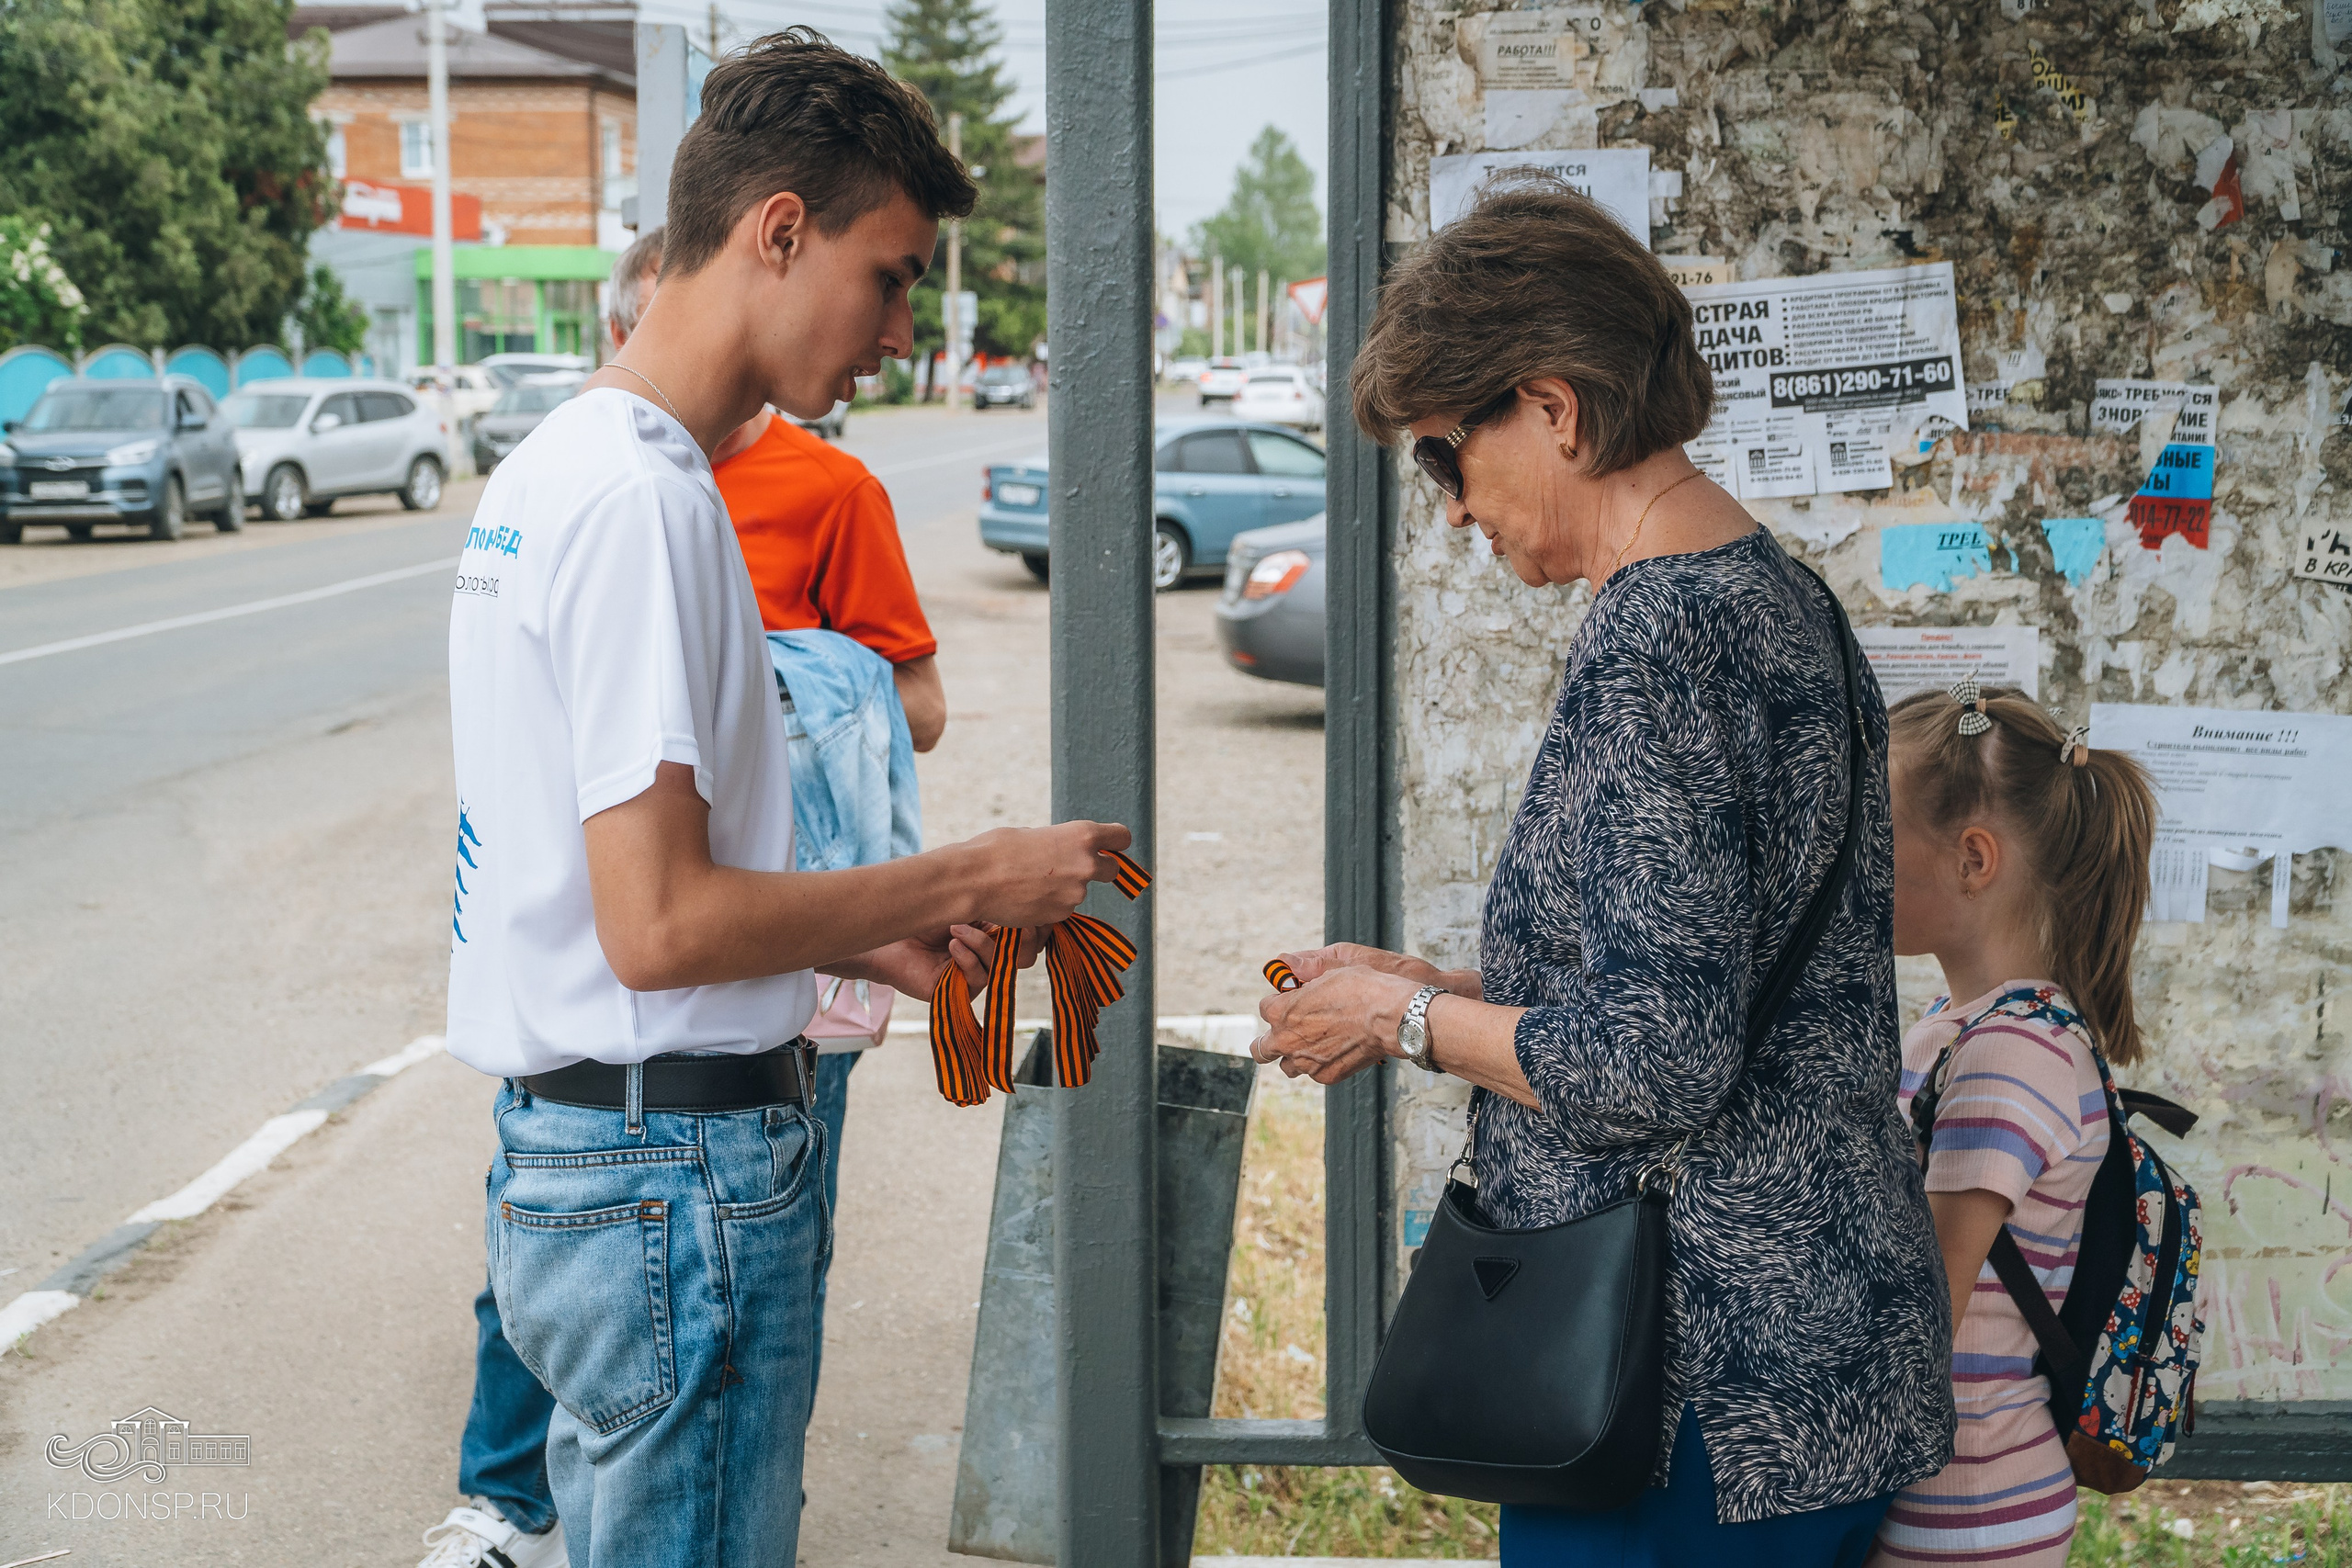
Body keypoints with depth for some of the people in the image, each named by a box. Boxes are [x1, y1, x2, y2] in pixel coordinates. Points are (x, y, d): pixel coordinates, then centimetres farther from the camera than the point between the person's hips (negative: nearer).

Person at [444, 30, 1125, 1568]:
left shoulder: (560, 462, 13)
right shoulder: (644, 496, -18)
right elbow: (661, 925, -22)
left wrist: (874, 938, 12)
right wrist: (967, 879, -11)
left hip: (562, 1148, 10)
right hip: (676, 1171, -10)